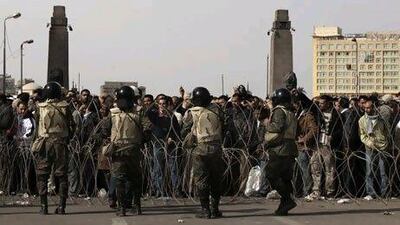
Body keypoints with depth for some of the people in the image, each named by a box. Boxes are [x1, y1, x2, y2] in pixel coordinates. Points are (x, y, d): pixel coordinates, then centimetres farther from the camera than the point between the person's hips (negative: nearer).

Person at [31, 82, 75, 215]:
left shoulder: (40, 108, -3)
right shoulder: (65, 107, -1)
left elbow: (36, 126, -1)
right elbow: (71, 126, 1)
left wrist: (35, 142, 11)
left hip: (44, 144, -1)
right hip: (61, 144, 1)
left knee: (42, 175, 5)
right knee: (62, 175, 6)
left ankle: (43, 206, 1)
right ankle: (61, 206, 3)